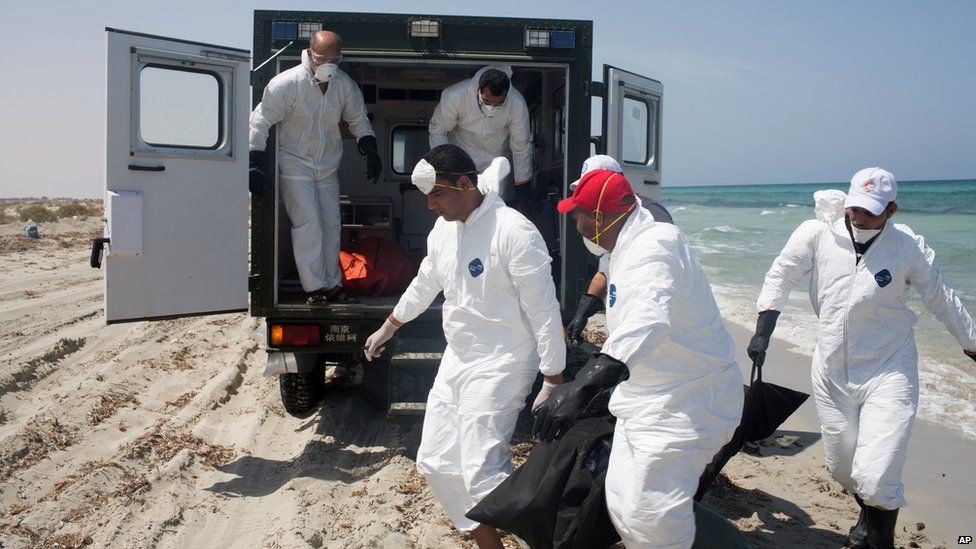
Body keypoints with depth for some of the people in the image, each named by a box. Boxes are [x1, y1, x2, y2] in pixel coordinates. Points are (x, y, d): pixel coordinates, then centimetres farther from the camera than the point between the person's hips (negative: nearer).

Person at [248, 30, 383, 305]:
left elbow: (358, 120, 11)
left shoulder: (345, 85, -5)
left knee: (331, 224, 6)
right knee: (308, 223, -13)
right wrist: (255, 164, -19)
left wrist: (370, 151, -1)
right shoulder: (287, 83, -18)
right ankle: (314, 287, -4)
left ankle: (332, 284, 16)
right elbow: (261, 121, -14)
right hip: (295, 163, -5)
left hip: (328, 166, 5)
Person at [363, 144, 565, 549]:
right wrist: (387, 329, 34)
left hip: (500, 365, -9)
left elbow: (544, 311, -17)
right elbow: (424, 285, 24)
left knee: (481, 473, -17)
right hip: (456, 361, 9)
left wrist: (553, 382, -15)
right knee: (436, 463, 11)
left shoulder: (514, 232, -18)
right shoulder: (443, 229, 7)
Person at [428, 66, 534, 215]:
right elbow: (437, 130, -15)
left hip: (497, 157, 1)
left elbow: (521, 148, -15)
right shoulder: (455, 95, -30)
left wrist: (523, 189, -11)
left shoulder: (517, 103, -26)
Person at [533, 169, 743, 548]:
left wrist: (585, 385, -57)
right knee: (623, 505, 10)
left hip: (685, 404, -10)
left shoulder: (653, 248, -25)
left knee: (648, 516, -15)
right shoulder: (630, 248, 9)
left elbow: (647, 321, -45)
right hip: (648, 401, 10)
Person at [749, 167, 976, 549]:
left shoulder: (908, 248, -7)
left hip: (888, 373, -2)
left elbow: (942, 301, 6)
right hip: (831, 372, 2)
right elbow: (780, 275, 0)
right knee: (841, 469, 16)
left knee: (875, 478, -14)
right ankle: (868, 516, 50)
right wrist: (763, 332, -6)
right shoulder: (818, 234, -8)